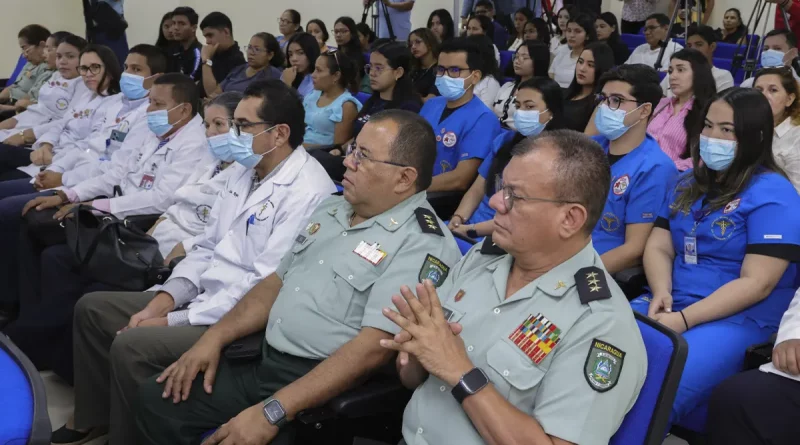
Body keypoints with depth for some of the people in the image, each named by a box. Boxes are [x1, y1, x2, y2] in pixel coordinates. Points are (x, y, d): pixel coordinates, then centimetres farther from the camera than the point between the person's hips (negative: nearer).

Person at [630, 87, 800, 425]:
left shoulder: (773, 196, -7)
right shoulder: (688, 185, 15)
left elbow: (756, 284, -15)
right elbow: (658, 247, 10)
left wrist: (684, 320, -21)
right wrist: (661, 293, -11)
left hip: (738, 321, -6)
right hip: (671, 305, 7)